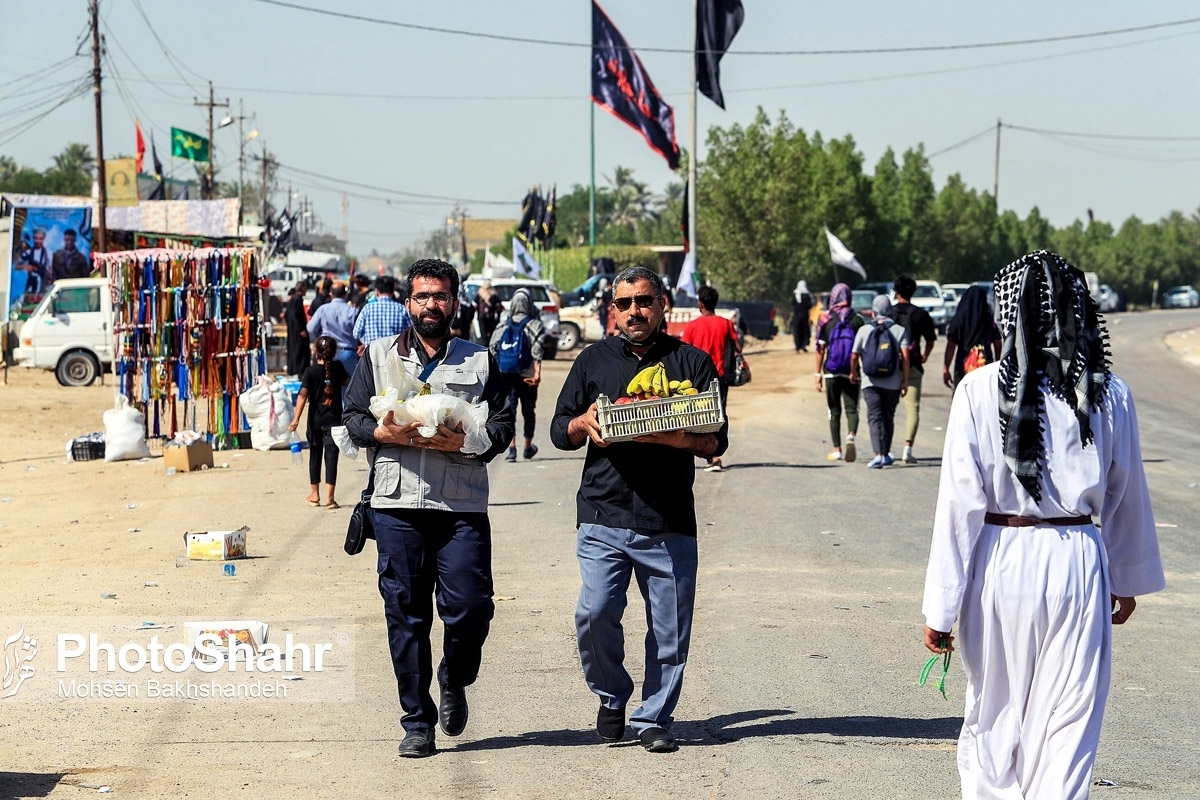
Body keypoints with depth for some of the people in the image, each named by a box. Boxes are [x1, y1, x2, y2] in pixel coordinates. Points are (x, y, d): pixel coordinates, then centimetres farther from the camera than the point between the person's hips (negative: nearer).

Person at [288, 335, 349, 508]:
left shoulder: (311, 371, -8)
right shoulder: (338, 367, -2)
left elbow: (303, 395, -16)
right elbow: (348, 382, 17)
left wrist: (296, 418, -17)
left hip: (315, 421, 0)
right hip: (334, 420, 0)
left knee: (315, 455, 13)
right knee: (331, 455, -1)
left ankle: (314, 494, 23)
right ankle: (329, 496, -9)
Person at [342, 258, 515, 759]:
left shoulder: (479, 361, 12)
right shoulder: (379, 355, 14)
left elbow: (502, 424, 5)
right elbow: (353, 416, 9)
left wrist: (463, 441, -14)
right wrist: (383, 433, -12)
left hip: (463, 507, 0)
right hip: (397, 505, 0)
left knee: (469, 607, -8)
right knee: (405, 614, 1)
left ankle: (454, 682, 23)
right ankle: (418, 723, 9)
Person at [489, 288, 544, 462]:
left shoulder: (503, 326, 6)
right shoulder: (535, 325, -4)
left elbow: (492, 350, 4)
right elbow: (537, 351, -14)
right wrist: (537, 373, -17)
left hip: (505, 375, 1)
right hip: (527, 376, -1)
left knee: (508, 410, -1)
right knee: (528, 411, 15)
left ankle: (511, 448, -16)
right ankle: (528, 448, 30)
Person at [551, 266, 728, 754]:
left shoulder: (693, 362, 11)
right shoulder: (593, 361, 15)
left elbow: (716, 441, 5)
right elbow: (559, 432, 16)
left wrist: (677, 437, -15)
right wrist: (583, 423, -7)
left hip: (670, 524, 0)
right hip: (603, 517, 0)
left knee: (669, 629, 0)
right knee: (595, 613, -12)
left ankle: (654, 718, 16)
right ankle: (611, 697, 13)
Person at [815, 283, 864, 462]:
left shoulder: (825, 319, -2)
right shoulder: (858, 319, -1)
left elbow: (820, 349, -2)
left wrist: (818, 373, 4)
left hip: (831, 373, 0)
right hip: (852, 373, 0)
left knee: (834, 412, 11)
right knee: (852, 409, 3)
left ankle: (837, 450, 12)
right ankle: (851, 436, -25)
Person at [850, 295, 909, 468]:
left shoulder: (864, 330, 0)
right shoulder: (899, 330, 1)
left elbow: (854, 357, 5)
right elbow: (905, 356, -8)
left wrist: (853, 373, 24)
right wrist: (905, 380, -2)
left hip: (870, 382, -1)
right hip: (892, 383, 1)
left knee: (874, 418, -4)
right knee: (888, 418, 16)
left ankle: (878, 455, -21)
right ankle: (886, 454, 27)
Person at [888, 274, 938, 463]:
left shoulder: (887, 313, -1)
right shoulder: (921, 314, 2)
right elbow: (930, 341, 9)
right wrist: (924, 356, 29)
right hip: (913, 366, 0)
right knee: (912, 407, 1)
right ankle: (908, 448, -11)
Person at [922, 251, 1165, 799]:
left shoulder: (981, 390, -9)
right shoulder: (1108, 394, -1)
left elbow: (961, 503, -9)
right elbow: (1126, 497, 9)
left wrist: (940, 608, -4)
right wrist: (1128, 579, 23)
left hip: (1001, 563, -1)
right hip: (1078, 565, 1)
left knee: (993, 715, 15)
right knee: (1070, 723, 7)